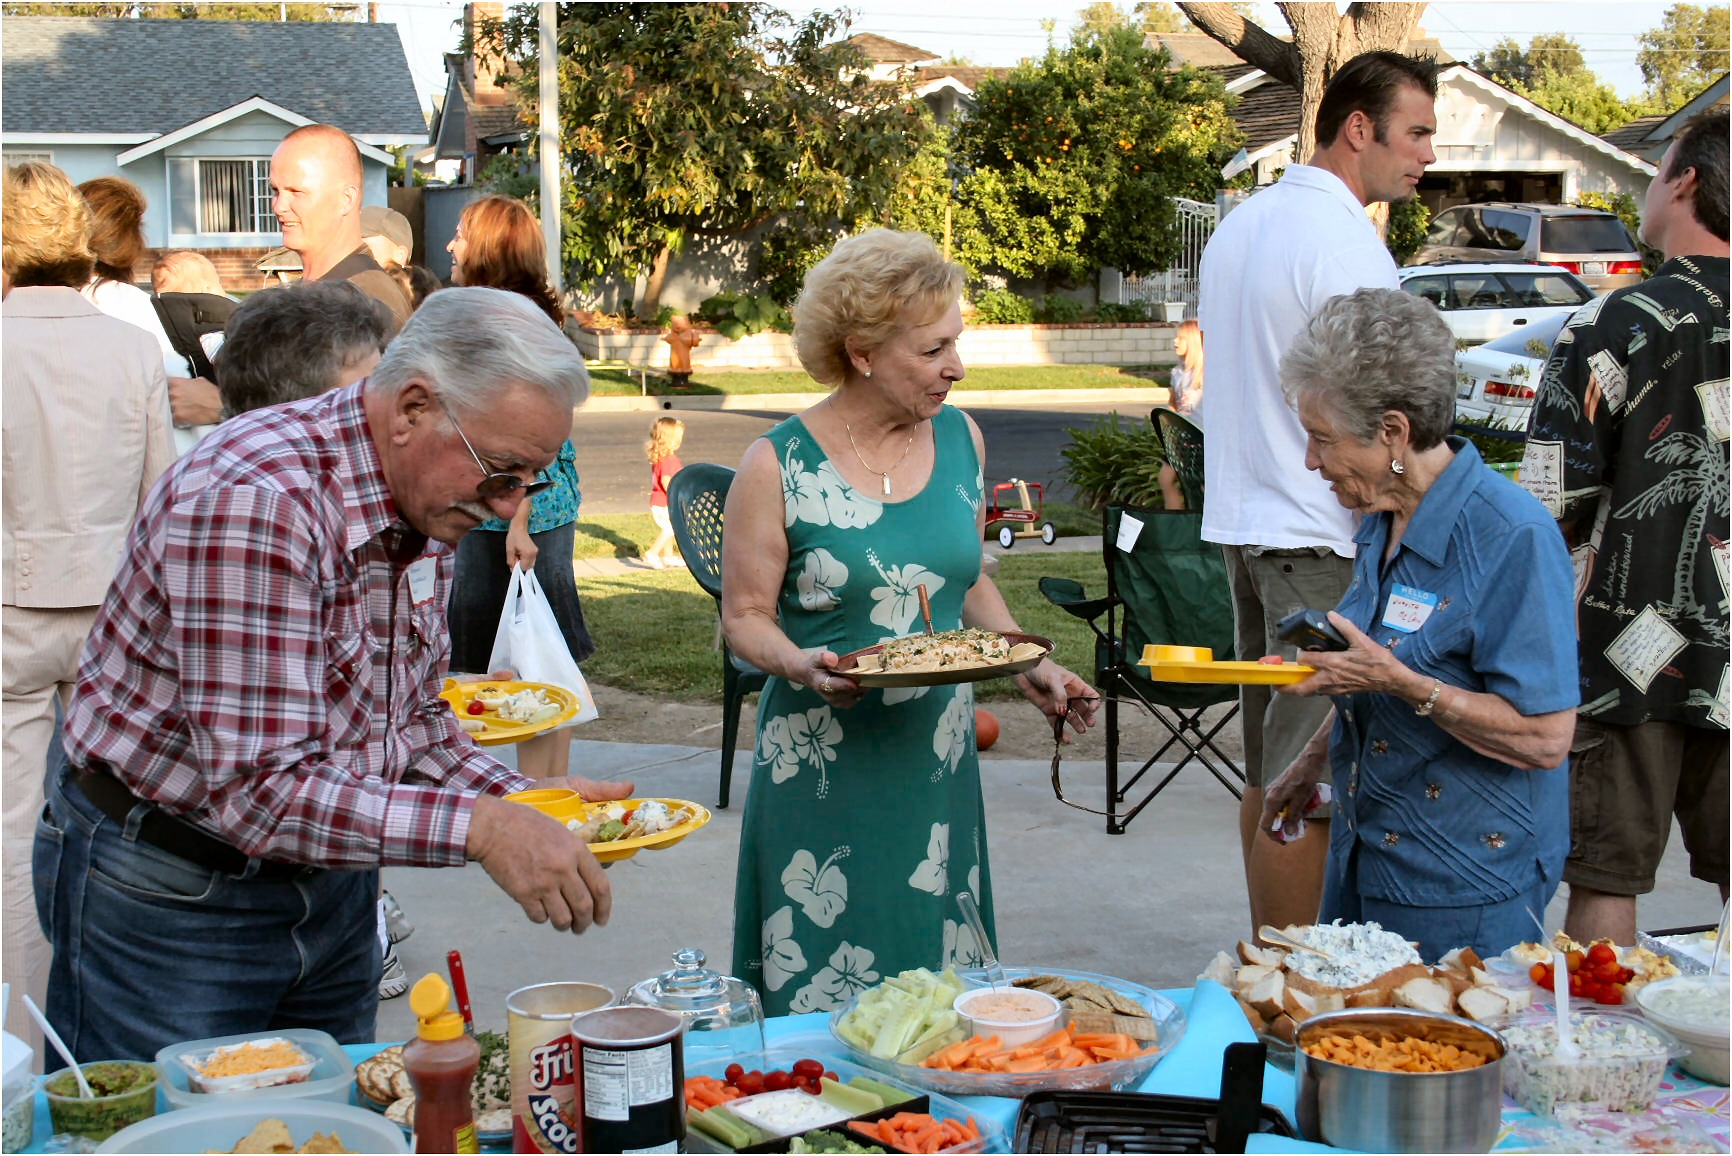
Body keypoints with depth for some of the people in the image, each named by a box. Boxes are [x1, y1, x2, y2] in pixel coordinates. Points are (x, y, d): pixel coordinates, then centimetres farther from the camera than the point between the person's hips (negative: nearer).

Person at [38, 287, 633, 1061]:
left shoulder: (426, 506, 0)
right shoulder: (252, 501, -28)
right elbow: (259, 791, -31)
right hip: (169, 893, -8)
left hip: (330, 879, 8)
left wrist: (522, 800, -6)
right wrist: (477, 828, -36)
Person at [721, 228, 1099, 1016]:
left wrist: (1031, 670, 3)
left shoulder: (960, 440, 5)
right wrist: (803, 665, -25)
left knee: (937, 984, 10)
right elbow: (745, 615, -5)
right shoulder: (779, 465, -9)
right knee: (822, 1002, 2)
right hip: (823, 766, -4)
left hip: (938, 758, 4)